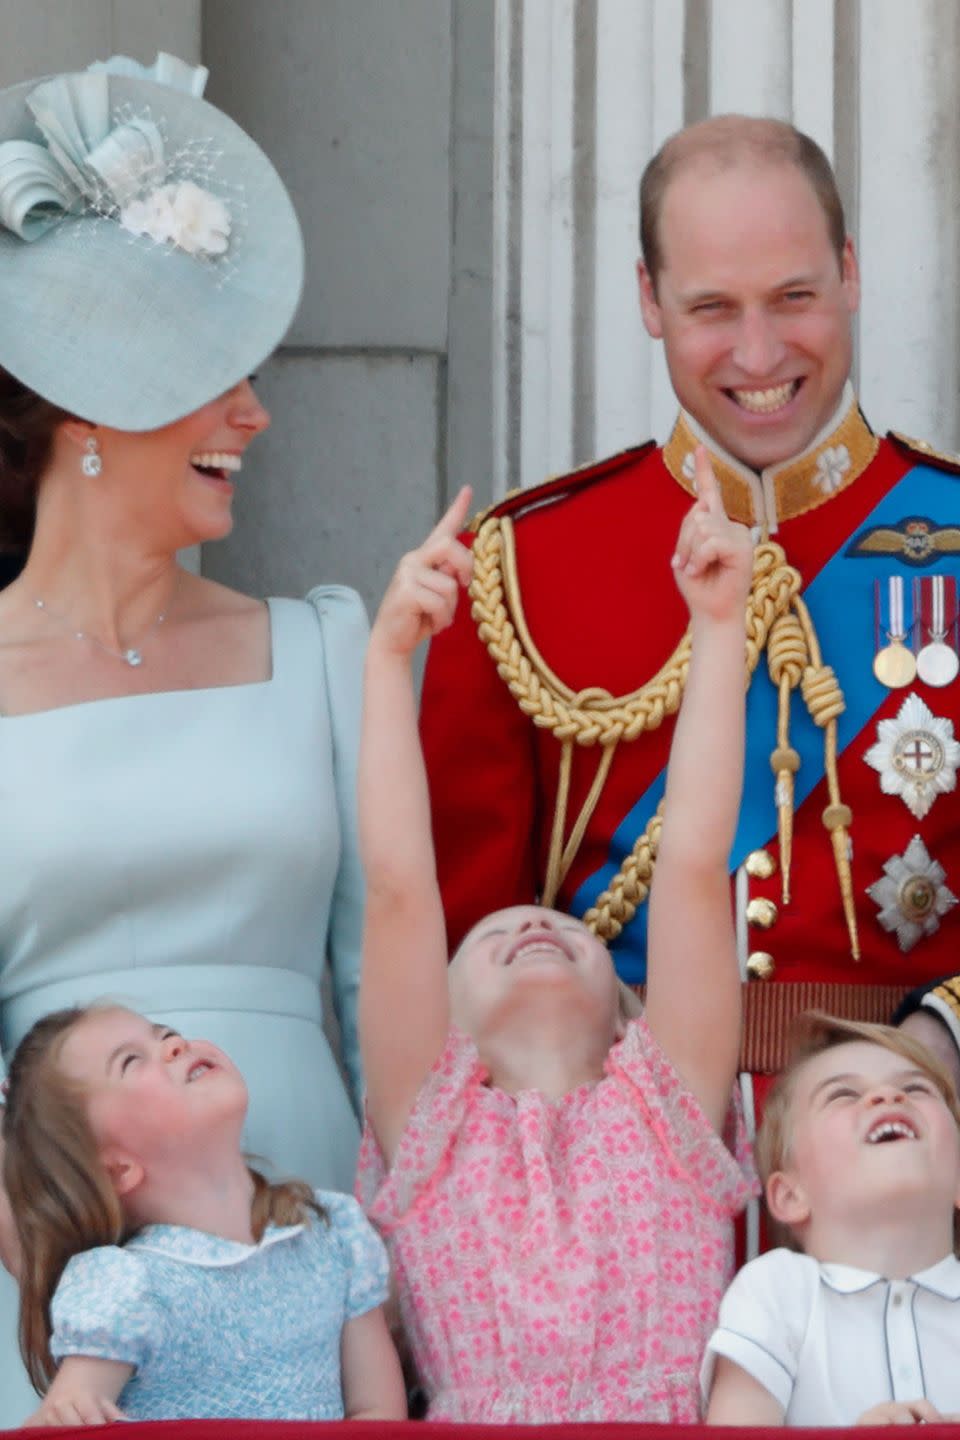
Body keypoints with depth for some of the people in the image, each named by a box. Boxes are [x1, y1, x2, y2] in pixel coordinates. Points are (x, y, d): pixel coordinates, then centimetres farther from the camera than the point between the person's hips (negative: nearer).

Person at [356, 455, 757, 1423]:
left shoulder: (665, 1110, 21)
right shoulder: (434, 1127, 20)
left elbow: (693, 861, 15)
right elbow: (397, 882, 12)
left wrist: (719, 625, 12)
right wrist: (389, 654, 9)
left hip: (680, 1420, 3)